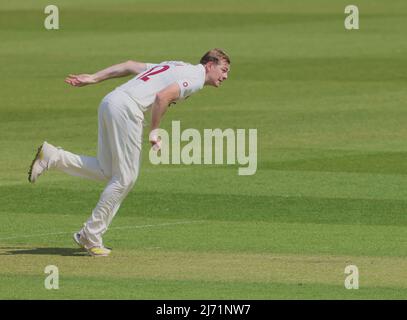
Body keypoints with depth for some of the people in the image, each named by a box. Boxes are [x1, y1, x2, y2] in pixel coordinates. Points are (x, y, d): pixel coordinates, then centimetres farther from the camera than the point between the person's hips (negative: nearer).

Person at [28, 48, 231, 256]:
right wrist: (154, 131, -8)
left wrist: (93, 78, 23)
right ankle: (91, 237, 1)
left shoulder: (175, 68, 28)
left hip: (109, 101, 9)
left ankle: (52, 156, 3)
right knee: (125, 178, -1)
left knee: (106, 172, 13)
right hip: (126, 107, -9)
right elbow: (162, 96, -16)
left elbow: (131, 66, 26)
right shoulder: (196, 77, -1)